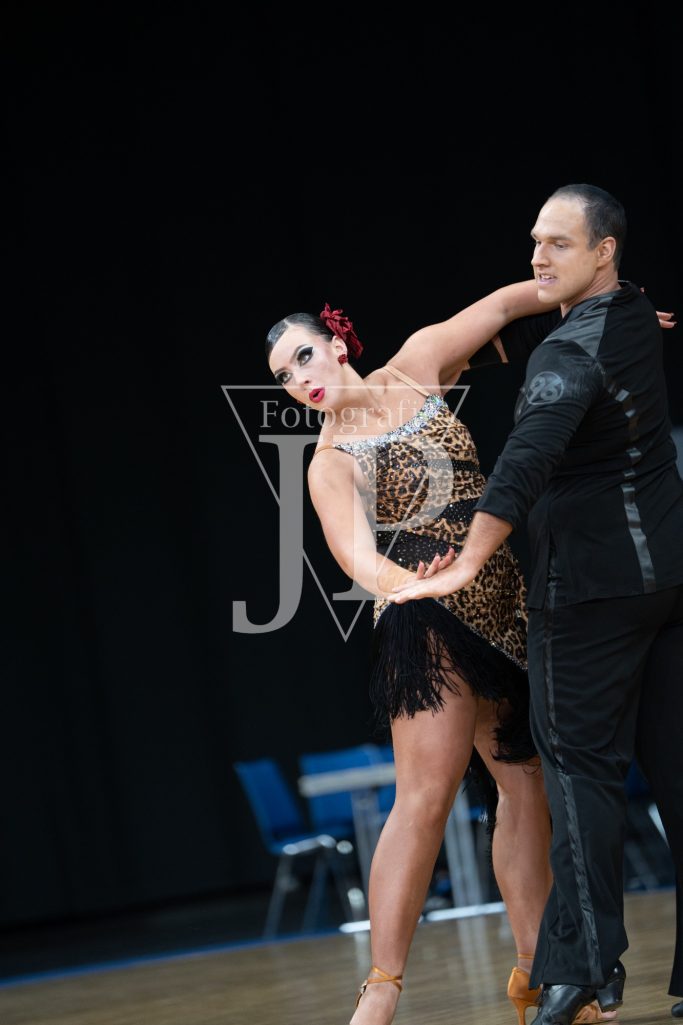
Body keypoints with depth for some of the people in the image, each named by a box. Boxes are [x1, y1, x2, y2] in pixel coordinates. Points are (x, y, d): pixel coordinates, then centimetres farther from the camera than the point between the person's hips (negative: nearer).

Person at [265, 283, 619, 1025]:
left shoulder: (416, 367, 8)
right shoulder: (332, 463, -5)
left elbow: (501, 304, 18)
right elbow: (357, 554, -21)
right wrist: (399, 583, -41)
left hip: (503, 608, 5)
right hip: (428, 626, -5)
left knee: (526, 789, 4)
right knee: (425, 797, -15)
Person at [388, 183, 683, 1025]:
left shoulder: (571, 352, -17)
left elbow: (526, 461, -30)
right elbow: (522, 331, 25)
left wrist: (467, 565, -32)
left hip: (593, 584, -8)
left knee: (580, 762, -4)